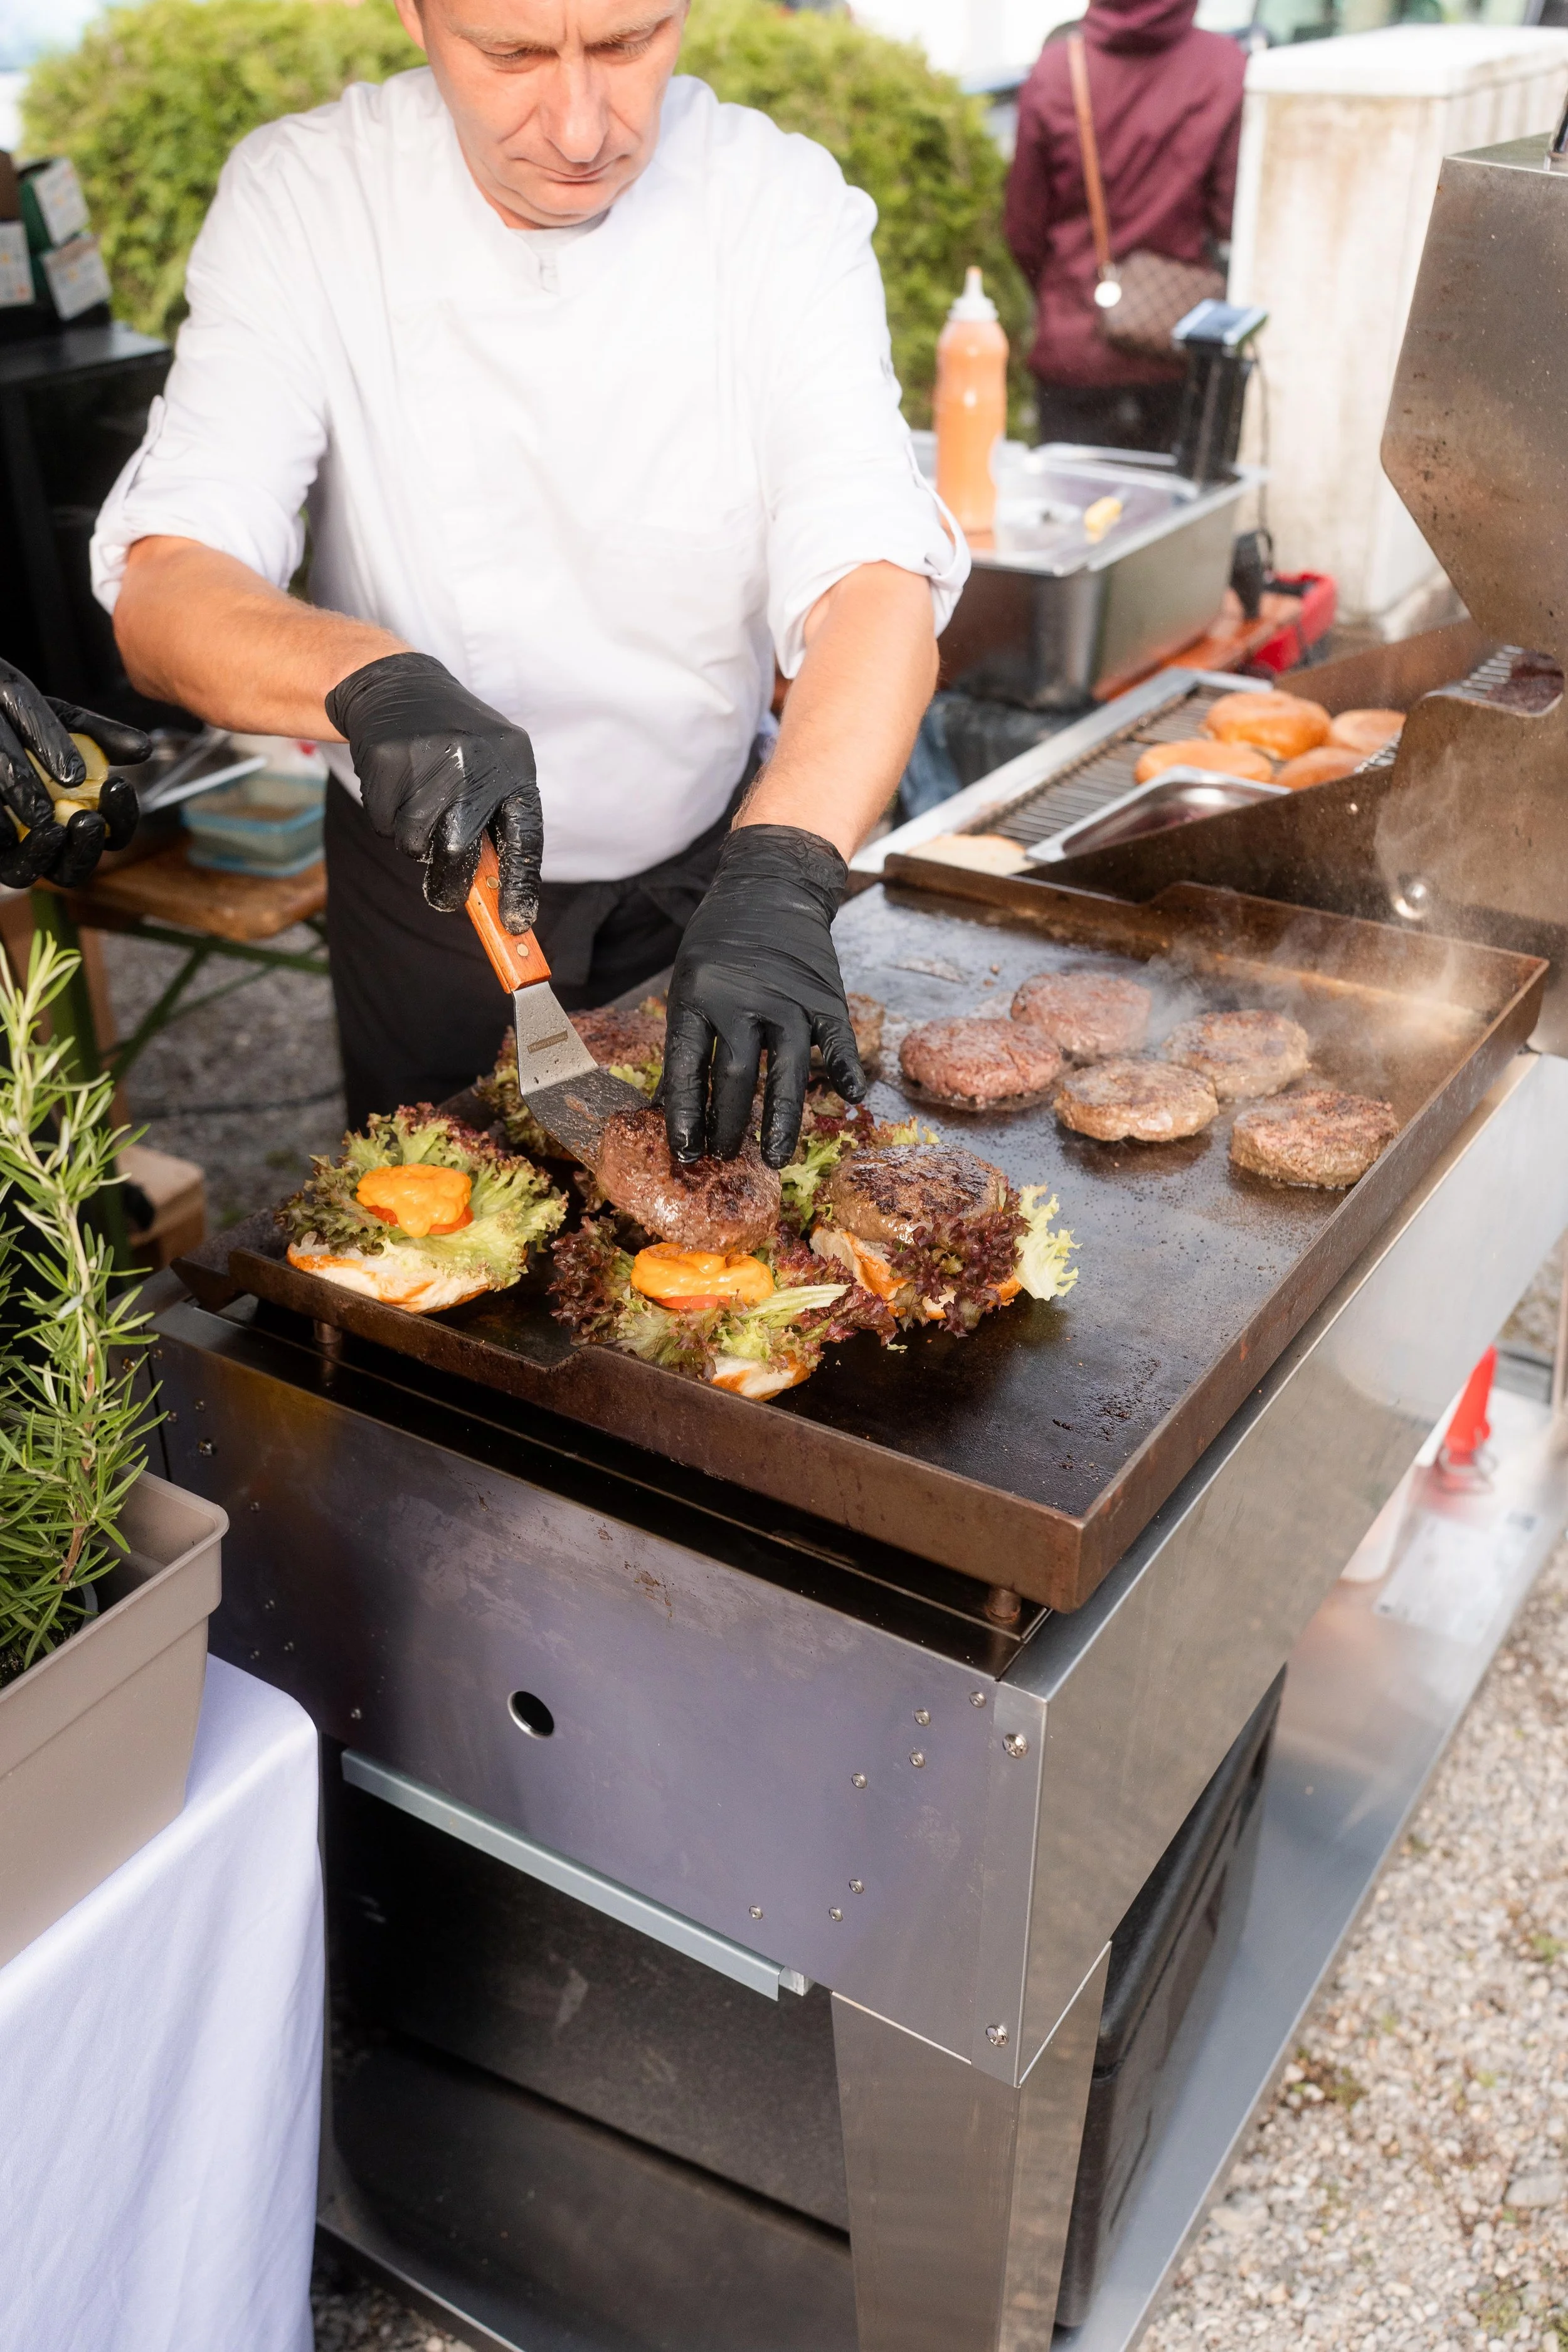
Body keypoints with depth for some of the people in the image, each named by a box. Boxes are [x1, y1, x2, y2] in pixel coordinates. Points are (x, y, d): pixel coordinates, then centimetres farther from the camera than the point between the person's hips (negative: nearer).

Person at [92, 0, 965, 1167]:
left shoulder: (781, 205, -16)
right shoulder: (301, 198, -16)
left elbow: (876, 578, -28)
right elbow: (163, 588, -23)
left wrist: (779, 876, -46)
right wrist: (374, 680, -45)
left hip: (702, 861, 1)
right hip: (425, 882, 0)